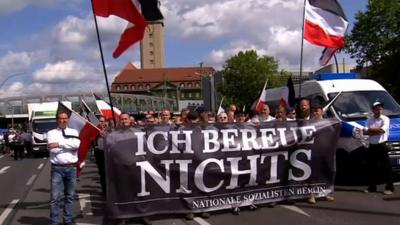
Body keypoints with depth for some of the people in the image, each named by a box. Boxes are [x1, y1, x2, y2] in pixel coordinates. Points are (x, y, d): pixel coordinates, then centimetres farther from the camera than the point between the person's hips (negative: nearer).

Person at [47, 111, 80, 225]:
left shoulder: (74, 132, 8)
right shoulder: (51, 133, 3)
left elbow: (77, 144, -12)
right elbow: (53, 149, -11)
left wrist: (60, 144, -15)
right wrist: (69, 145, -7)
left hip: (71, 168, 2)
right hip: (57, 168, -2)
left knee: (70, 196, 11)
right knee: (55, 197, -4)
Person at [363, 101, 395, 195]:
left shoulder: (385, 119, -3)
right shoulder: (369, 120, 9)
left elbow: (383, 130, -17)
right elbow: (365, 132, -3)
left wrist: (371, 130, -8)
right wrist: (377, 130, -12)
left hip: (382, 146, -4)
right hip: (372, 146, 5)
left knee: (386, 167, -4)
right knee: (371, 167, 9)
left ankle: (389, 187, 2)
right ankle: (372, 187, 18)